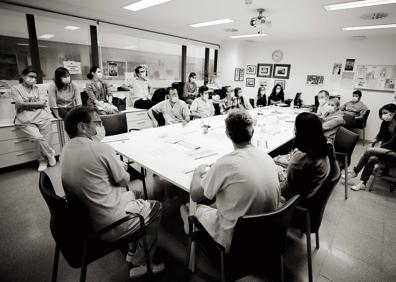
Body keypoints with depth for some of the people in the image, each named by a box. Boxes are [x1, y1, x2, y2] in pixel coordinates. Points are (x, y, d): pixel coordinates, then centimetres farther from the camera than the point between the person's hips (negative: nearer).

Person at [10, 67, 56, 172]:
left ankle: (43, 160, 5)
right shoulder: (15, 88, 6)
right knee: (38, 137, -22)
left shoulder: (36, 88, 18)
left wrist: (28, 103, -4)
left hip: (39, 115, 4)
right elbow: (20, 104, -7)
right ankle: (50, 154, 2)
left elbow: (43, 103, 11)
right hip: (25, 119, -3)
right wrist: (38, 103, -1)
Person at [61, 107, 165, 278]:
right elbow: (124, 180, -13)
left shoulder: (66, 149, 2)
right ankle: (140, 265, 24)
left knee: (133, 194, 29)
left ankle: (132, 251, 37)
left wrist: (117, 166, 3)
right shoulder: (101, 149, -24)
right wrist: (121, 168, 7)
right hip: (108, 227, -8)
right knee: (156, 207, 13)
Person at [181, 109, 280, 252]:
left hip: (233, 243, -5)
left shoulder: (225, 164, -27)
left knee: (186, 208, 15)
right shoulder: (268, 158, -8)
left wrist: (197, 173, 6)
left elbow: (195, 196, -13)